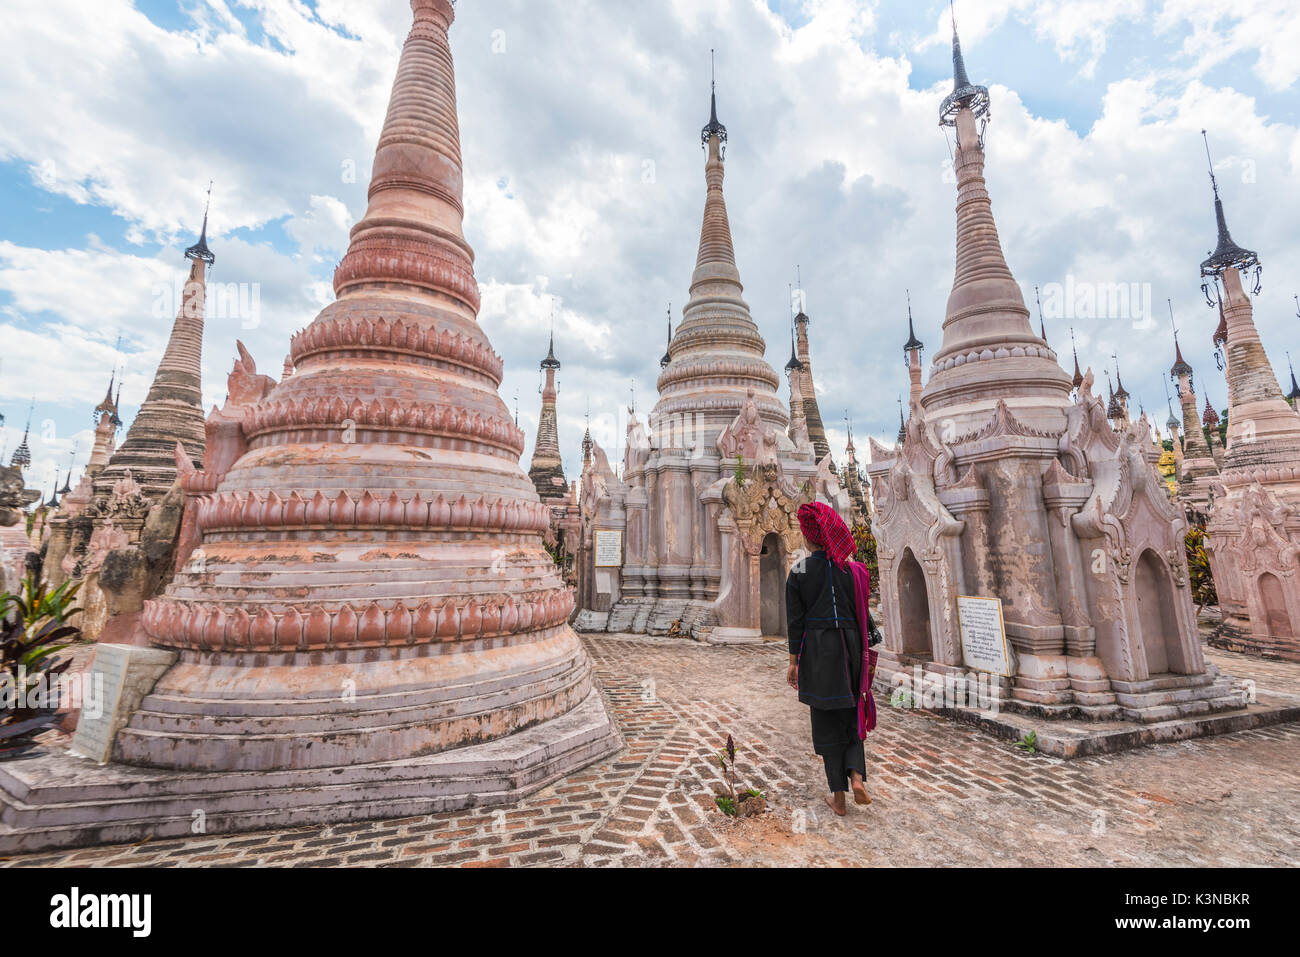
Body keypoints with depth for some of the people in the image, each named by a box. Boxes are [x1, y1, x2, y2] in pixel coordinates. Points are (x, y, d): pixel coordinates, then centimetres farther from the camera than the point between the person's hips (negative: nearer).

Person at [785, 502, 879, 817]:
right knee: (852, 716, 20)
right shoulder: (853, 569, 0)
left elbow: (795, 620, -7)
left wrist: (793, 661, -1)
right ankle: (857, 776, 4)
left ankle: (839, 798, 17)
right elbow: (863, 616, 3)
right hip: (850, 646, 3)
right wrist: (866, 654, 13)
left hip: (817, 649, -2)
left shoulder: (798, 572, -8)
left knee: (827, 723, 9)